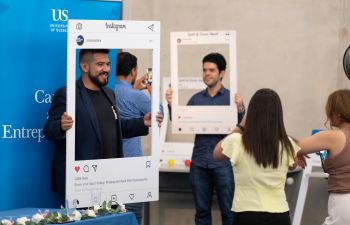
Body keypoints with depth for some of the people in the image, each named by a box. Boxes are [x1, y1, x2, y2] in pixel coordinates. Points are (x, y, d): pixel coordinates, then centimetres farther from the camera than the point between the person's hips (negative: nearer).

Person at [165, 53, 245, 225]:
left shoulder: (231, 97, -1)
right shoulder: (196, 98, 10)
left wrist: (240, 109, -27)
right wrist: (171, 105, -7)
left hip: (223, 163, -3)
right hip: (199, 163, 4)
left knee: (228, 210, 0)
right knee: (201, 211, 9)